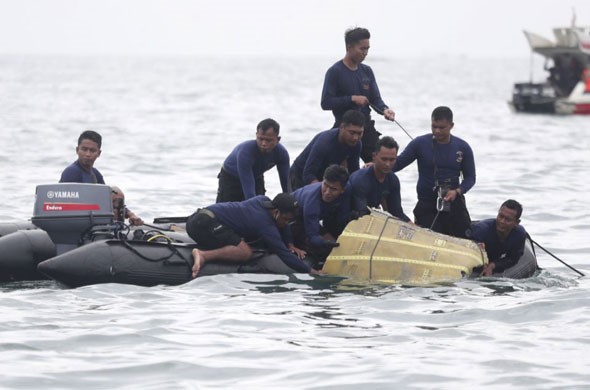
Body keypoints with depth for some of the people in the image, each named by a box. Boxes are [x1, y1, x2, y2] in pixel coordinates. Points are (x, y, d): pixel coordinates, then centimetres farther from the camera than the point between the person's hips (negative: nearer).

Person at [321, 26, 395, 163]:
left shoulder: (366, 71, 11)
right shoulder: (335, 72, -8)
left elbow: (375, 99, 10)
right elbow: (326, 103, -13)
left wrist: (384, 109, -12)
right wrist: (352, 99, -18)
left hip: (366, 127, 5)